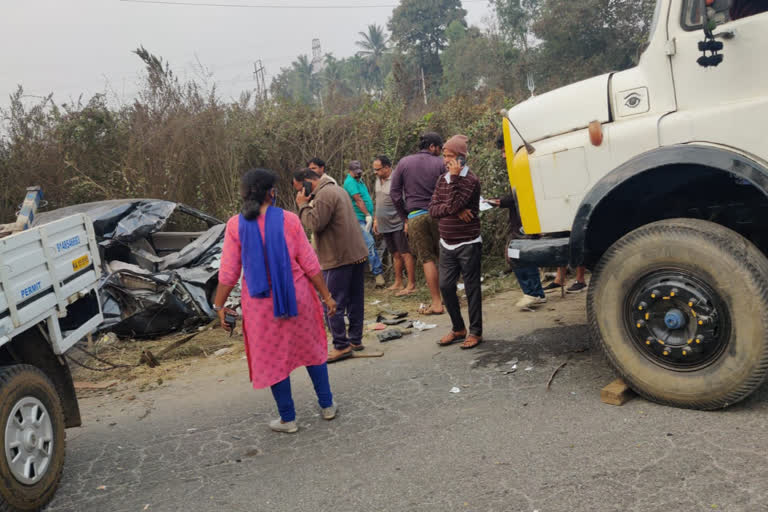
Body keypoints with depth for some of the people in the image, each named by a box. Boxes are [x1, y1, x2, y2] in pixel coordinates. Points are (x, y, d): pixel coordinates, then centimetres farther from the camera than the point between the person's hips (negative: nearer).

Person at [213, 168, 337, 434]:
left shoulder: (236, 225, -8)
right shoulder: (288, 220, -9)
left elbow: (229, 273, -7)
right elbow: (310, 264, -6)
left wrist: (219, 305, 4)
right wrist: (326, 296, 3)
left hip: (261, 303, 0)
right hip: (297, 297, 1)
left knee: (273, 358, 13)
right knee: (312, 349, 19)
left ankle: (288, 419, 21)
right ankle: (327, 405, 28)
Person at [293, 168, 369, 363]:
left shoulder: (324, 195, -15)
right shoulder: (337, 189, 18)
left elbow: (314, 224, -19)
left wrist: (303, 205, -9)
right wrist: (307, 204, 10)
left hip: (339, 259, -10)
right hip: (357, 254, 10)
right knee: (355, 300, 14)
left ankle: (341, 345, 0)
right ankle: (355, 339, 23)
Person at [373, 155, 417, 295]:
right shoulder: (378, 180, 13)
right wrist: (376, 219, 21)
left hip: (398, 224, -8)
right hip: (385, 225, 8)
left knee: (406, 254, -5)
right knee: (396, 254, 14)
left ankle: (411, 285, -2)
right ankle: (398, 283, 22)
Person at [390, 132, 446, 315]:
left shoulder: (403, 163, 6)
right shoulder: (440, 163, 0)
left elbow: (395, 194, 6)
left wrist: (405, 218, 12)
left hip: (415, 217, 1)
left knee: (427, 259, 3)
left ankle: (436, 303, 2)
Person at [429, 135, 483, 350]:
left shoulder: (470, 179, -11)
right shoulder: (442, 180, 10)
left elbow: (454, 204, -22)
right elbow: (433, 209, 0)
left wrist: (454, 177, -20)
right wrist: (455, 210, -16)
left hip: (468, 244, -6)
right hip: (447, 244, 7)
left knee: (472, 288, 2)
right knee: (445, 286, 8)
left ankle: (475, 332, 13)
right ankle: (458, 328, 23)